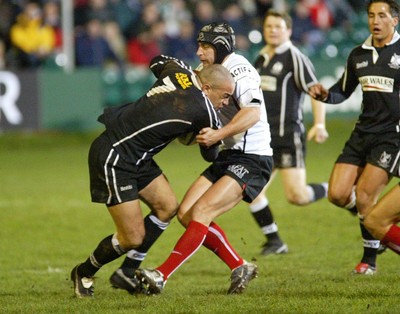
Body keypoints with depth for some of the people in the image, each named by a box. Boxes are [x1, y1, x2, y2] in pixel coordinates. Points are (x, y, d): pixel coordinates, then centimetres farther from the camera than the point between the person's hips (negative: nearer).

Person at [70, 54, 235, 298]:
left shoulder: (179, 71, 1)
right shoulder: (206, 115, -18)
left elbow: (158, 62, 27)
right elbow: (211, 155, 3)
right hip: (113, 159, -10)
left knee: (167, 206, 9)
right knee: (133, 239, -5)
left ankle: (128, 272, 17)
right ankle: (83, 274, 20)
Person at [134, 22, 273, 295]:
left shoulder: (238, 68, -13)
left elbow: (253, 112, -27)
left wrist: (218, 135, -34)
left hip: (252, 159, -10)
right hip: (229, 157, 10)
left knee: (201, 212, -20)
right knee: (186, 213, -1)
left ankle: (162, 275, -22)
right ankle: (240, 268, 7)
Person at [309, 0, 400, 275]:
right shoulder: (358, 55, 10)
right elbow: (343, 92, 22)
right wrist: (324, 95, 1)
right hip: (364, 131, 6)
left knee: (364, 197, -13)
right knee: (338, 194, -4)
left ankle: (370, 259, 4)